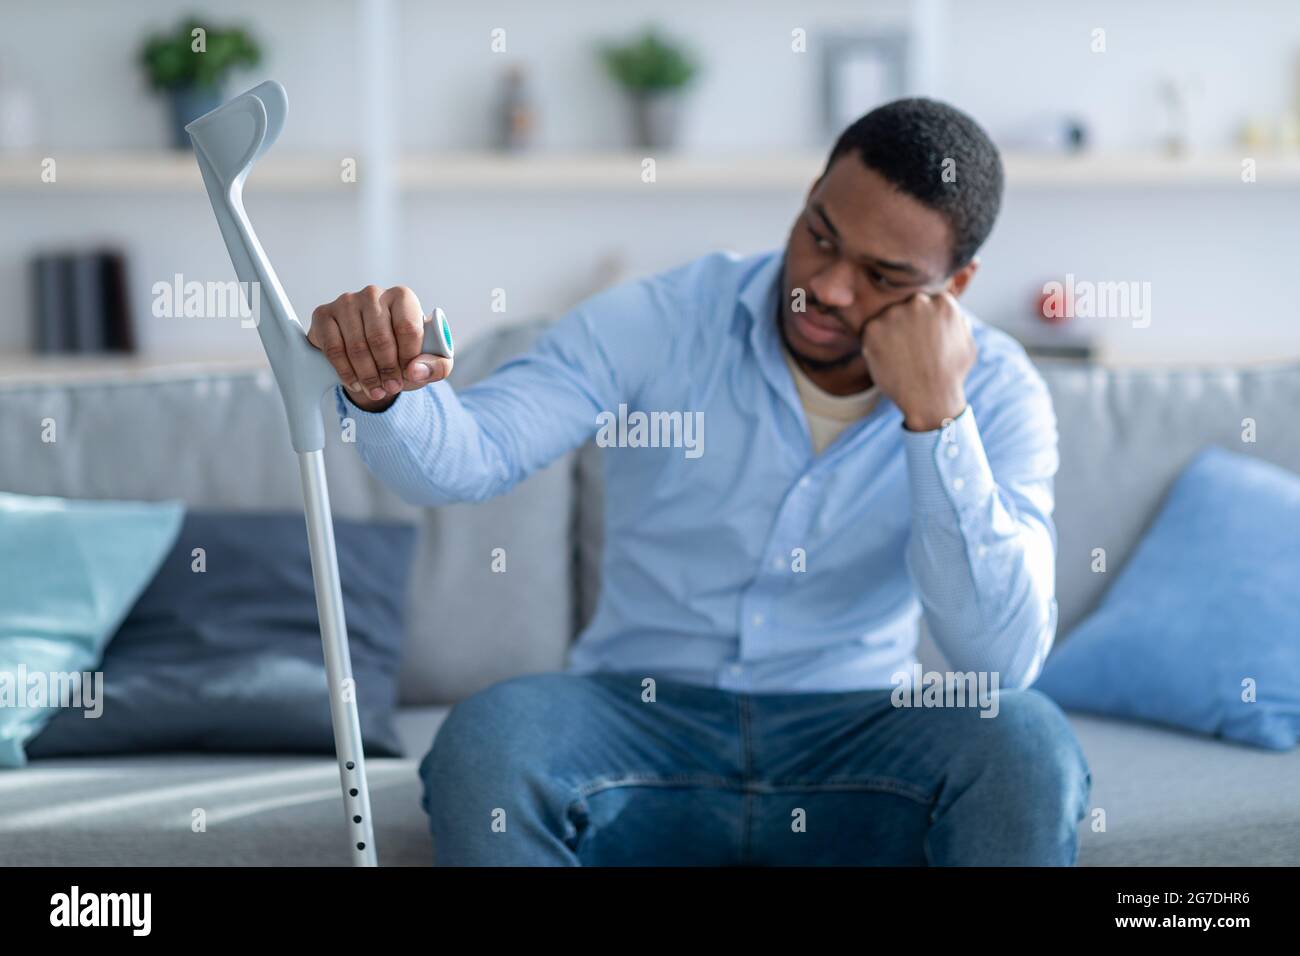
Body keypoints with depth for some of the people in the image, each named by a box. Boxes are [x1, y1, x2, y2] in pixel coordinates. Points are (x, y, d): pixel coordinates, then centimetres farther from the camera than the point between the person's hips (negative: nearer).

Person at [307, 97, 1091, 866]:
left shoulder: (996, 392, -6)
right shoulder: (664, 320, -7)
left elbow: (1004, 659, -18)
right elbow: (467, 456, -17)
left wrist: (934, 413, -25)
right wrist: (381, 387, -41)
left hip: (852, 735, 1)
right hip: (639, 717, 0)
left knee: (1026, 743, -30)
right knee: (487, 741, -32)